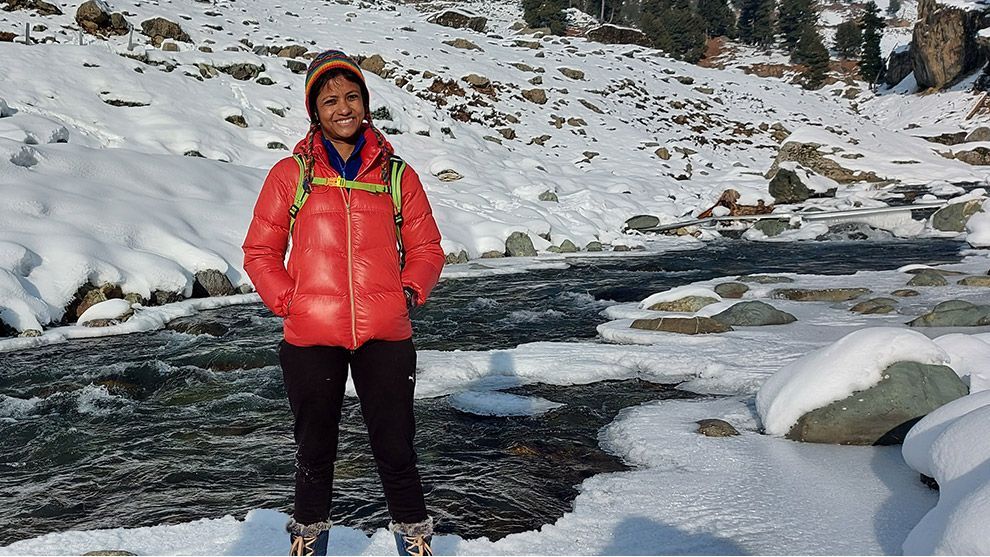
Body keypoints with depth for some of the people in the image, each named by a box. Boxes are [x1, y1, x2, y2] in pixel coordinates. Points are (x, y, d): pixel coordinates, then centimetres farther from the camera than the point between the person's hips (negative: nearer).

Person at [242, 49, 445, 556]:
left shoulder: (397, 174, 6)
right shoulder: (290, 173, 3)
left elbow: (426, 247, 11)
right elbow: (260, 251, 6)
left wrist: (409, 292, -4)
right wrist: (288, 302, -6)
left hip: (385, 335, 0)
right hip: (310, 338, 0)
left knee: (395, 448, 6)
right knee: (315, 447, 16)